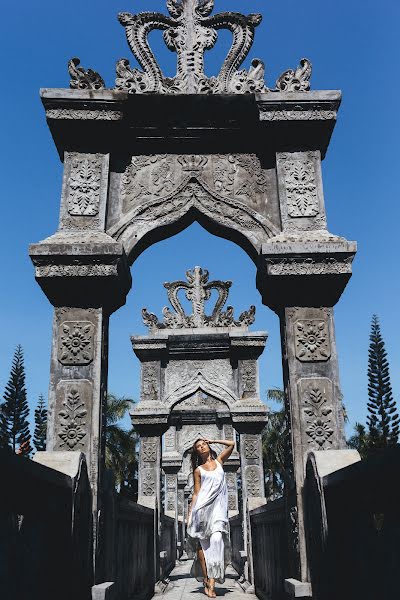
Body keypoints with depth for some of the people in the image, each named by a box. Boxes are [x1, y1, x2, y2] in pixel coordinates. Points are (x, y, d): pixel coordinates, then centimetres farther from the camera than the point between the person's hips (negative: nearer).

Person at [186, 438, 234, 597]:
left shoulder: (219, 461, 18)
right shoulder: (198, 470, 13)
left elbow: (231, 444, 16)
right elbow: (196, 493, 9)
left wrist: (213, 440, 22)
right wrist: (190, 514, 2)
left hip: (218, 506, 0)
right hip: (202, 506, 0)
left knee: (216, 539, -15)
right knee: (201, 543, -5)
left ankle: (212, 584, -17)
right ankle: (206, 581, 4)